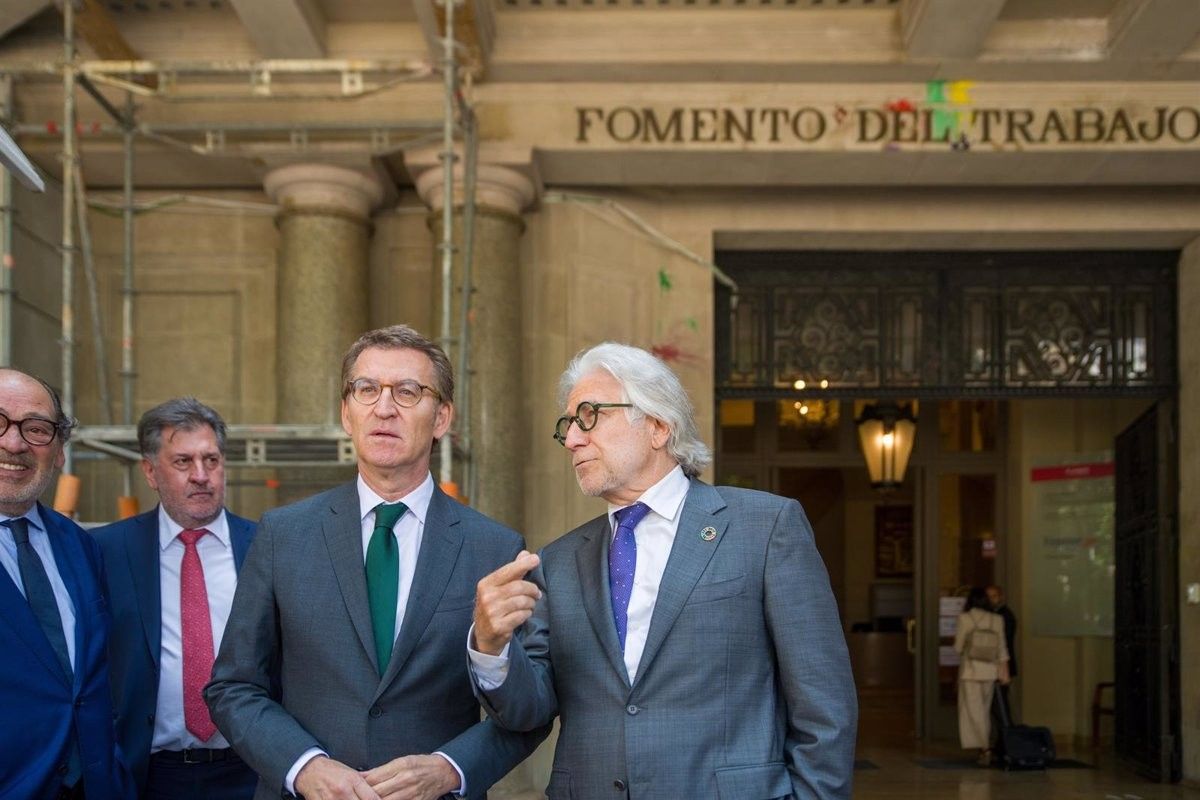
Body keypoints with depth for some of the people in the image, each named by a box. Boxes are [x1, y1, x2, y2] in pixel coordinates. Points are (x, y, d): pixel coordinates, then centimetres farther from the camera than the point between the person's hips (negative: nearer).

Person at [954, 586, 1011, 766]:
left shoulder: (964, 618, -10)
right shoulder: (997, 620, -1)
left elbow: (958, 647, -5)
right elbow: (1001, 648, 2)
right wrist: (1004, 670, 9)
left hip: (969, 670, -4)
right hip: (989, 671, 4)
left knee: (974, 711, -1)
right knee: (983, 711, 16)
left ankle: (985, 748, -14)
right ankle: (985, 748, 19)